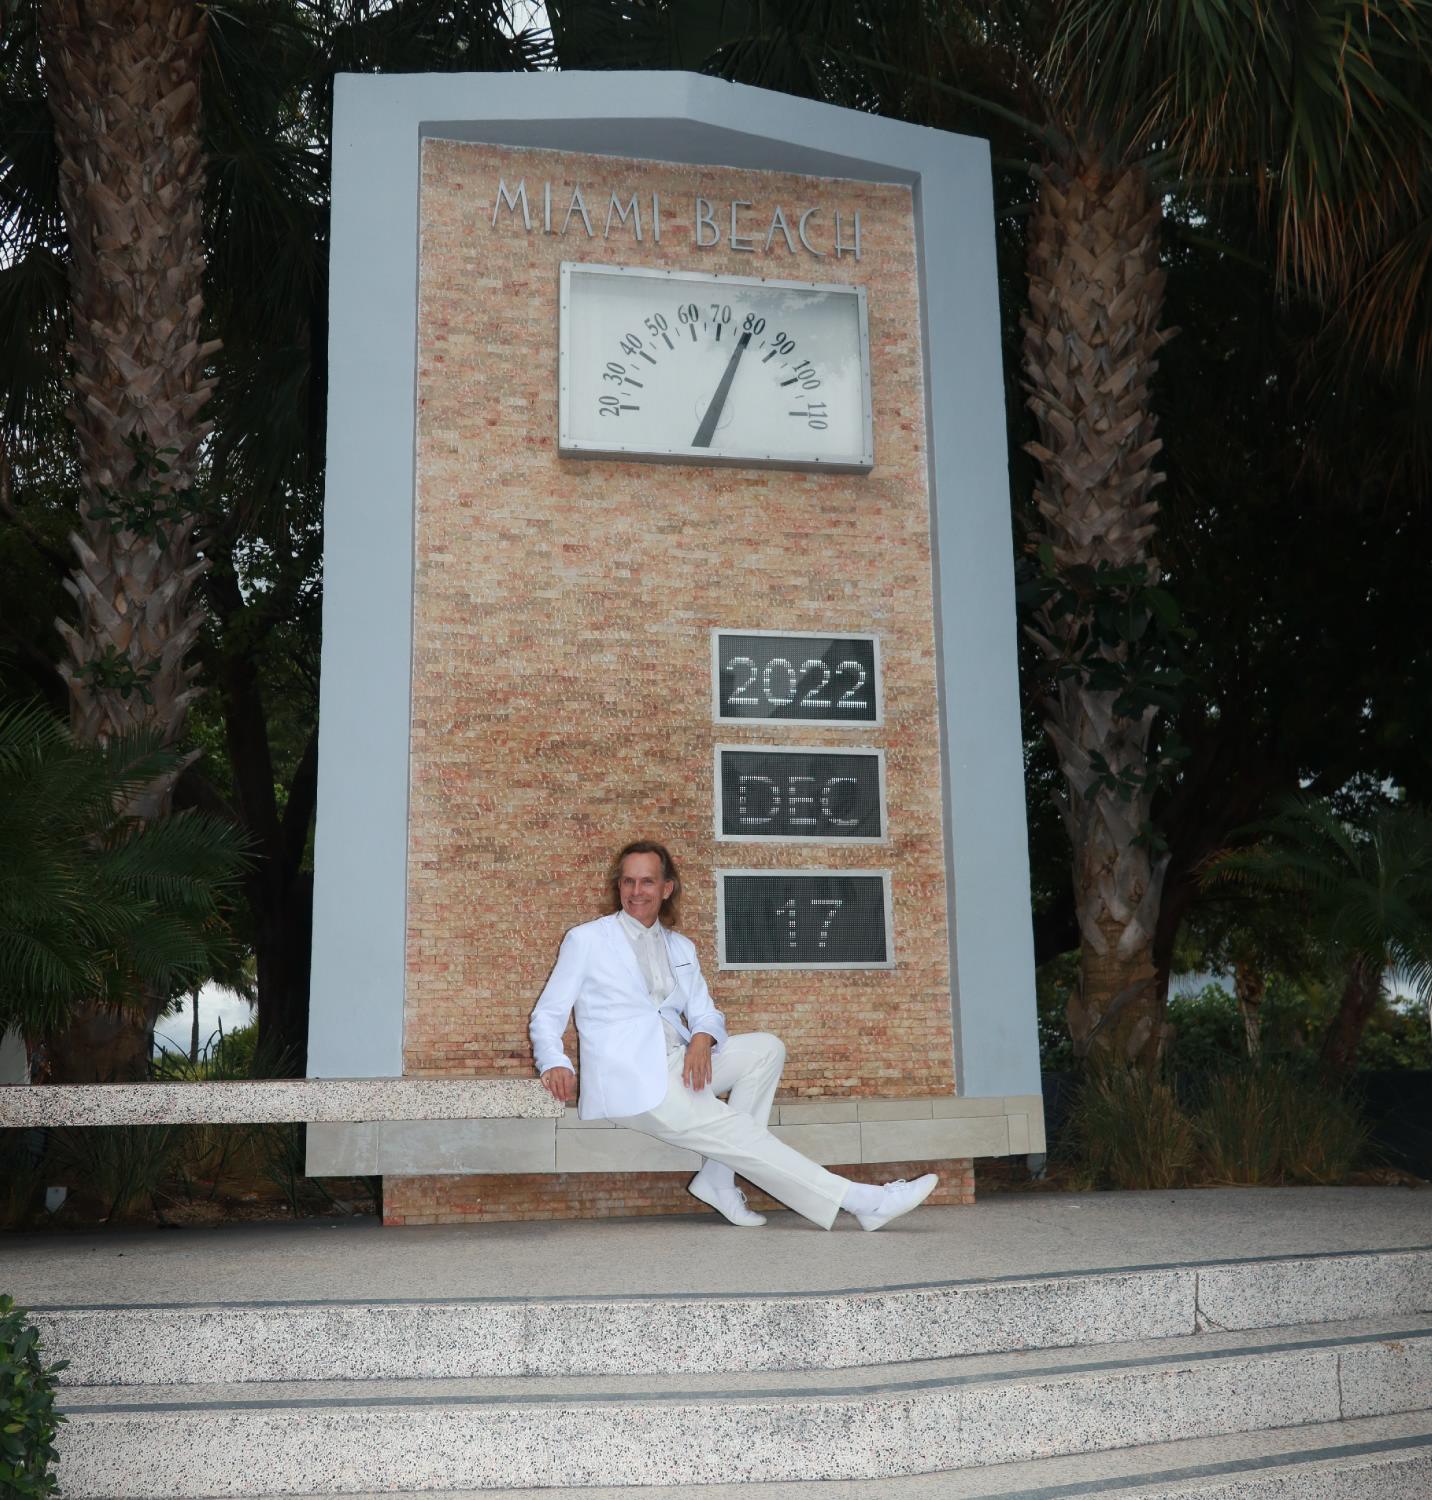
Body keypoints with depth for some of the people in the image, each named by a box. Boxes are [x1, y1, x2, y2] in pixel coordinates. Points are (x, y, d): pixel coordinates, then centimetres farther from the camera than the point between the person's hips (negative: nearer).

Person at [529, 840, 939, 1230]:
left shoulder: (681, 948, 20)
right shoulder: (586, 939, 6)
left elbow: (705, 1014, 14)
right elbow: (548, 1014, 5)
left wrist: (701, 1038, -11)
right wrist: (554, 1064, -16)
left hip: (676, 1064, 6)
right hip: (628, 1080, -6)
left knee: (766, 1047, -13)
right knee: (737, 1131, -19)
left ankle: (718, 1176, -16)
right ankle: (859, 1200, -20)